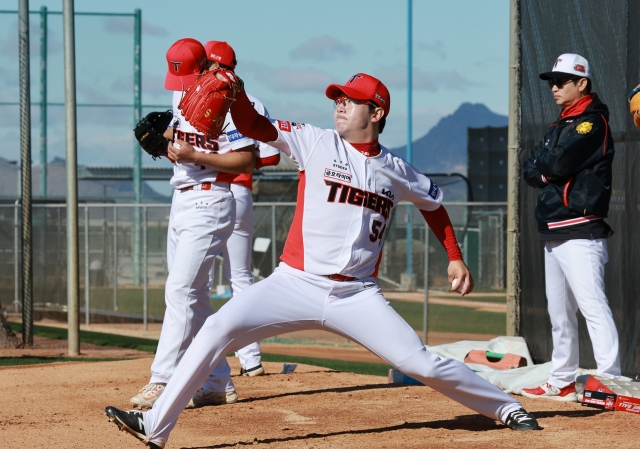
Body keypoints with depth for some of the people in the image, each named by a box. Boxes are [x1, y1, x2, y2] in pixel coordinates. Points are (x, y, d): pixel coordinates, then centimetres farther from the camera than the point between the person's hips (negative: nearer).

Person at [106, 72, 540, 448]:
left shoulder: (397, 172, 6)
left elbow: (433, 202, 24)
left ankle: (506, 407, 17)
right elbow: (254, 127, -9)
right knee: (219, 329, -18)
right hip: (295, 285, 0)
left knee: (422, 364, -6)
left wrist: (455, 258, 21)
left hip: (357, 296, 0)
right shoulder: (316, 143, 1)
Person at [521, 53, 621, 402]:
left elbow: (556, 164, -19)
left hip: (580, 232, -10)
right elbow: (530, 172, 14)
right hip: (553, 232, 10)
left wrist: (542, 161, 2)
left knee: (592, 304, -18)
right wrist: (547, 170, -6)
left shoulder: (592, 122, -8)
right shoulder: (560, 126, 21)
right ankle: (561, 382, 21)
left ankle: (609, 381, -25)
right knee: (559, 312, 14)